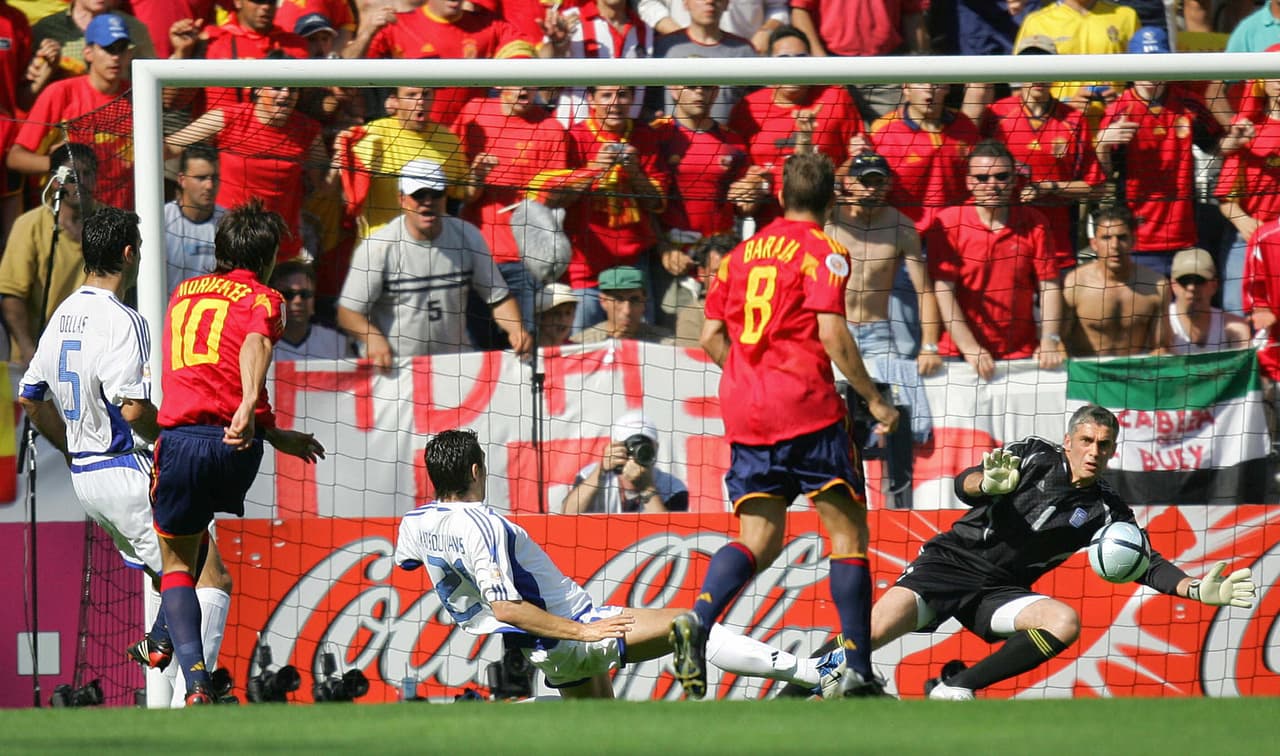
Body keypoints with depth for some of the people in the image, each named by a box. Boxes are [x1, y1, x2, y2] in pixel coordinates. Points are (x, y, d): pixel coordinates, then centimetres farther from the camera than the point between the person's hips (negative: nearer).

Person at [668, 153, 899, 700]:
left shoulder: (744, 253, 15)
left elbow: (711, 337, 15)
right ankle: (857, 672, -3)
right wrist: (874, 400, -5)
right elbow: (831, 333, -13)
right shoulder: (822, 253, -3)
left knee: (759, 540, 7)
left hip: (745, 409, 6)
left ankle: (697, 620, -20)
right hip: (807, 408, -6)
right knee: (849, 532, 2)